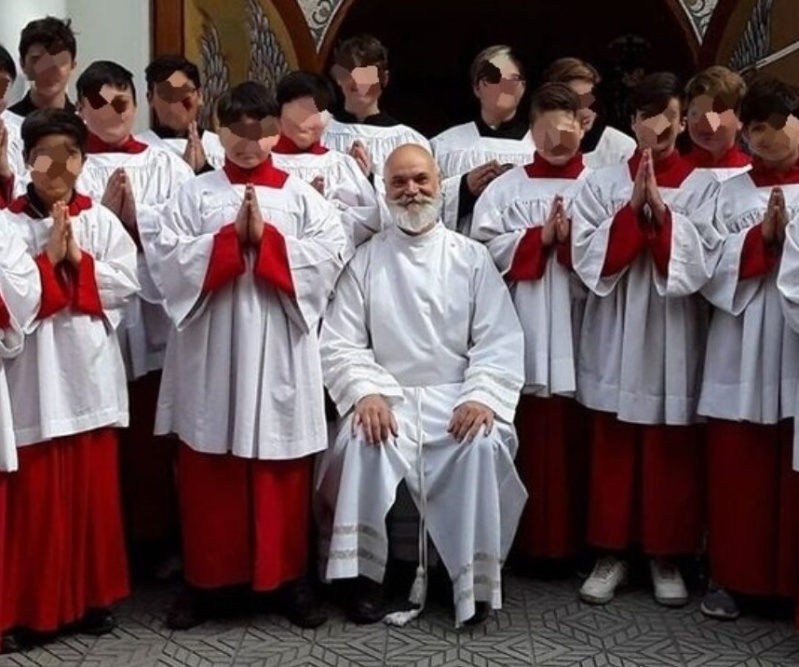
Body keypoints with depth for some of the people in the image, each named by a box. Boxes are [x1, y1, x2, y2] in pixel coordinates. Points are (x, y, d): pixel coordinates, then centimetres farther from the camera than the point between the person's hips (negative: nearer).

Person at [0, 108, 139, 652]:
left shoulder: (102, 220, 6)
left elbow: (127, 282, -1)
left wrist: (79, 261, -11)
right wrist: (49, 258, -15)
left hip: (90, 372, 3)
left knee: (95, 491, 11)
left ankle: (93, 597, 24)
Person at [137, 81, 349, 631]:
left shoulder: (301, 195, 7)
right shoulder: (194, 195, 7)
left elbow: (334, 252, -5)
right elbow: (164, 256, -5)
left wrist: (267, 239, -13)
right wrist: (230, 239, -13)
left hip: (279, 352, 0)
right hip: (211, 352, 1)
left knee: (282, 473, 6)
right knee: (208, 472, 6)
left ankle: (288, 577, 18)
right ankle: (206, 579, 19)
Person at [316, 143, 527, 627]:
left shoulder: (473, 257, 8)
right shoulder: (365, 259, 8)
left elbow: (500, 342, 0)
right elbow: (341, 343, 1)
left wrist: (483, 396, -17)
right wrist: (365, 391, -18)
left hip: (456, 398, 0)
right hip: (387, 396, 0)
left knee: (483, 443, -31)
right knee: (362, 438, -31)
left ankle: (475, 578, -14)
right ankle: (365, 572, -15)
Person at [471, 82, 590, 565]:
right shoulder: (507, 188, 8)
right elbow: (485, 248, -1)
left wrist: (574, 240, -15)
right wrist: (540, 238, -9)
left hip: (581, 333, 0)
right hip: (526, 335, 0)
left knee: (579, 443, 4)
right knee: (532, 441, 5)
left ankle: (579, 542, 16)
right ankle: (530, 541, 15)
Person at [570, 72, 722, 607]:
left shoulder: (703, 186, 2)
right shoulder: (603, 183, 4)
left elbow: (701, 262, -9)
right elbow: (588, 257, -5)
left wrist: (660, 208, -16)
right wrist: (633, 209, -14)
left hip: (673, 338, -1)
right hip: (617, 337, 1)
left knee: (672, 454, 5)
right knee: (614, 452, 7)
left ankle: (667, 556, 18)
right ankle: (613, 552, 18)